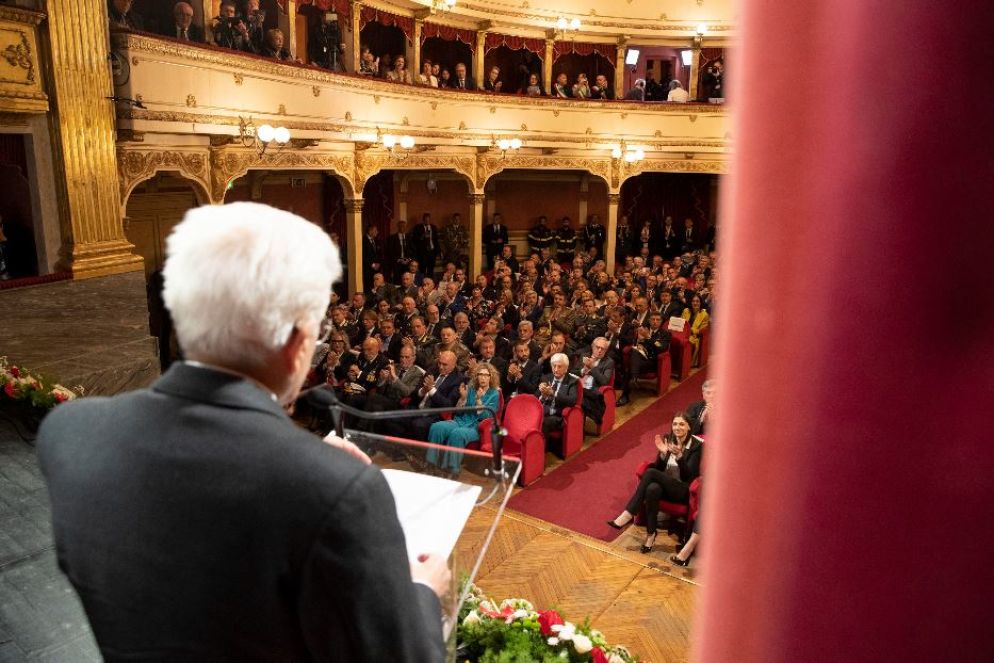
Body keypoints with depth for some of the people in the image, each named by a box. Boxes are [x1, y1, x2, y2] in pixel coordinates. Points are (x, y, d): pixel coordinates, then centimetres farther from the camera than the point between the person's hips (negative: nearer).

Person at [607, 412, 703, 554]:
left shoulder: (696, 445, -8)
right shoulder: (668, 439, 5)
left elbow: (688, 475, -14)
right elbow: (659, 468, 3)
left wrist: (679, 456, -30)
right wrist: (663, 453, -16)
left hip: (683, 490, -4)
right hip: (665, 485, 4)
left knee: (650, 472, -30)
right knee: (652, 489, -35)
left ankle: (628, 515, -26)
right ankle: (651, 533, -23)